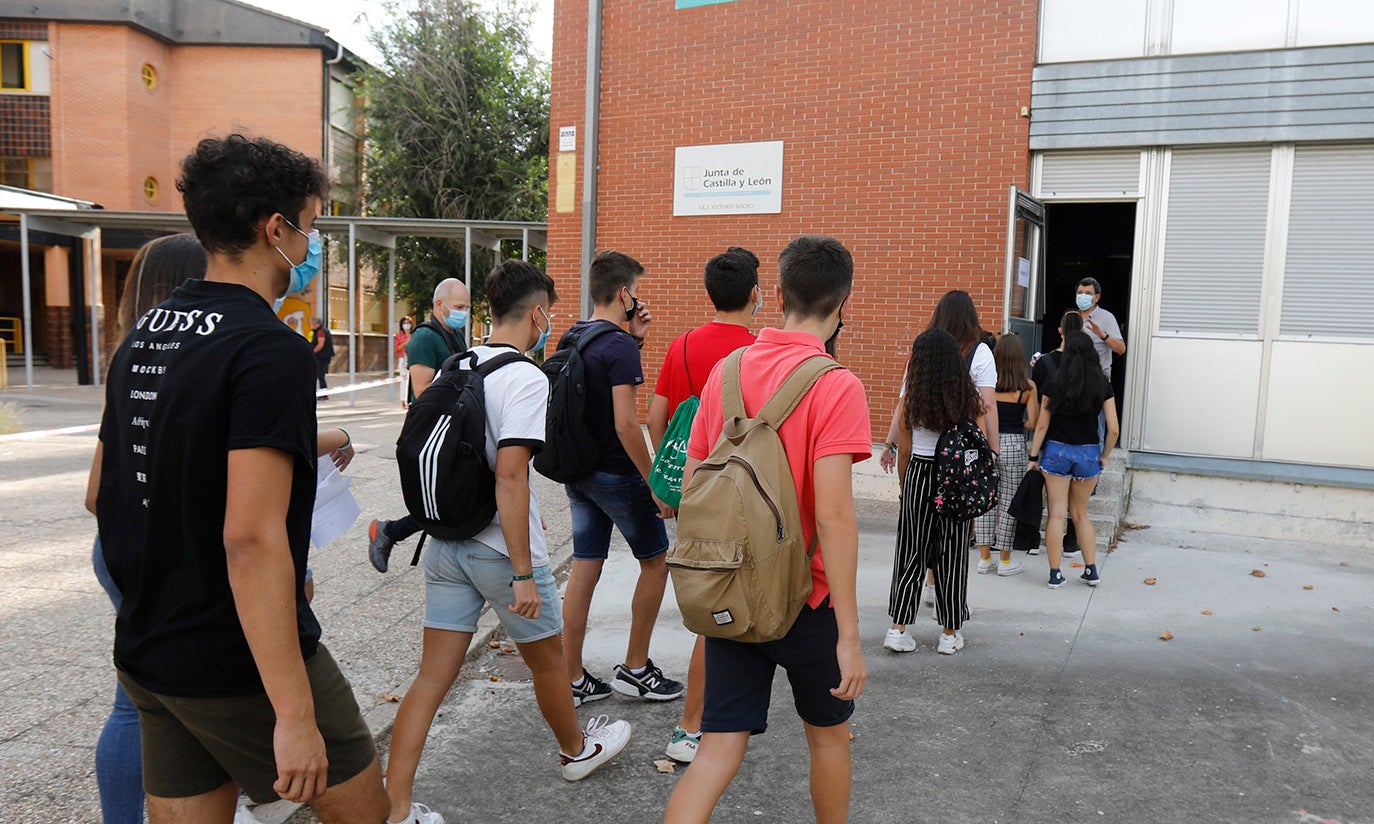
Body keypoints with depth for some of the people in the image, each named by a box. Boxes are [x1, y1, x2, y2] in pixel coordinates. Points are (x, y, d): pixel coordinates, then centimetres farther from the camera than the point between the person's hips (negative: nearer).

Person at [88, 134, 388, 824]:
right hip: (240, 664, -8)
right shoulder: (271, 351, -20)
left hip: (147, 655, 8)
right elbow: (252, 537, -27)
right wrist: (294, 714, -25)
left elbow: (101, 491, 16)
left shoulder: (140, 338, 7)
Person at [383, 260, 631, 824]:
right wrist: (524, 575, -23)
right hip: (500, 550, -6)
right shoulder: (527, 379, -17)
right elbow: (510, 476, -25)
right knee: (547, 661, 18)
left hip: (445, 546, 6)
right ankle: (576, 750, 41)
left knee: (432, 678, 8)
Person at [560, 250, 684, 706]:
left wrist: (634, 339, 12)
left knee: (583, 570, 11)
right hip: (617, 475, -8)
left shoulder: (571, 339, 7)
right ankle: (634, 669, 18)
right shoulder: (619, 347, -19)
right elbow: (626, 423, -24)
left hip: (578, 472, 8)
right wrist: (656, 486, -18)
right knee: (655, 561, 10)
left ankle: (572, 678, 17)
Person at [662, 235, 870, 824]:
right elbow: (833, 515, -22)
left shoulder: (725, 370, 1)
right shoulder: (836, 386, -16)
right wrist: (849, 635, -18)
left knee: (719, 750, 8)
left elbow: (690, 488, 5)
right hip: (805, 598, -4)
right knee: (828, 734, 21)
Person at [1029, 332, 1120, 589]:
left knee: (1056, 513, 2)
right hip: (1088, 453, 2)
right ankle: (1091, 570, 16)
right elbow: (1114, 429, -3)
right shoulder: (1102, 385, -2)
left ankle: (1055, 574, 4)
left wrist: (1034, 456, 4)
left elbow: (1042, 425, -4)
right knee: (1080, 513, 17)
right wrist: (1104, 457, 11)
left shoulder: (1055, 383, -4)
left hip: (1056, 451, -1)